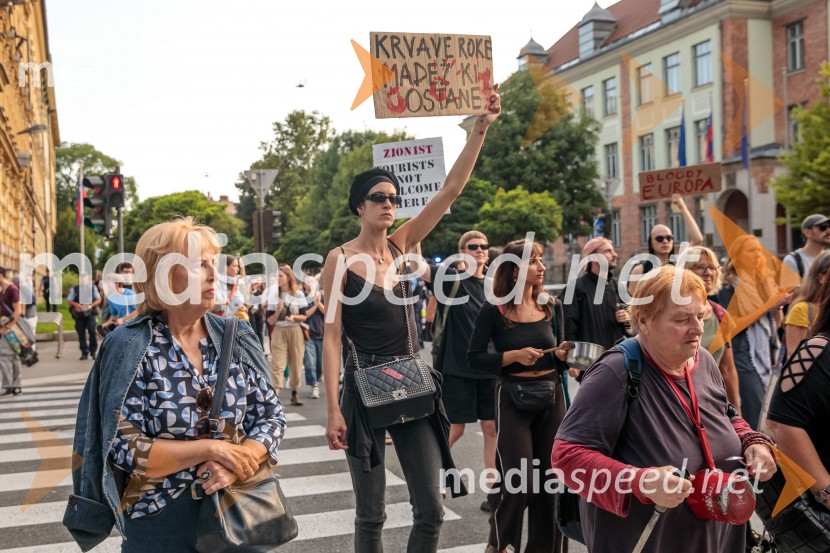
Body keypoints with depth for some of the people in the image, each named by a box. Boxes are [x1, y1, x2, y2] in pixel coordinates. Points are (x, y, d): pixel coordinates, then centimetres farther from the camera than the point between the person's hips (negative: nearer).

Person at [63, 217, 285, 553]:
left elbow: (272, 415, -1)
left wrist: (237, 466, -18)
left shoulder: (235, 339, -2)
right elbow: (123, 449, -16)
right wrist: (210, 449, -21)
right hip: (159, 524, -3)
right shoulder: (128, 347, -13)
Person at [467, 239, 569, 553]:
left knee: (549, 477, 7)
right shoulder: (494, 310, -7)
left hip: (551, 396, 5)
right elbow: (474, 360, -10)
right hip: (513, 398, -5)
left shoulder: (548, 308, 8)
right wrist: (513, 356, -20)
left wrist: (562, 356, -6)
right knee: (515, 479, -4)